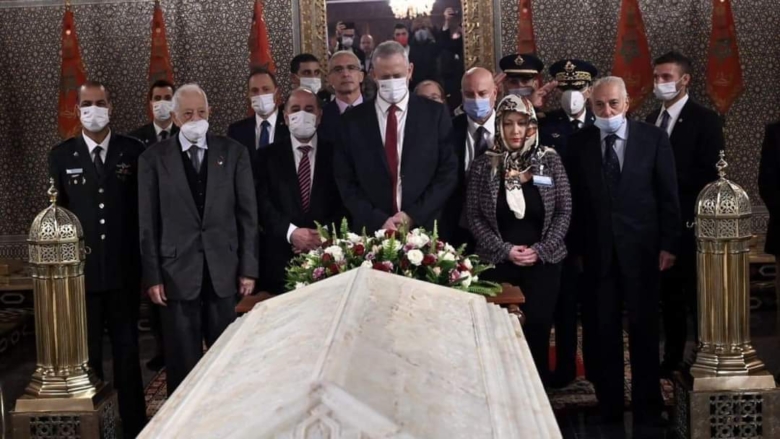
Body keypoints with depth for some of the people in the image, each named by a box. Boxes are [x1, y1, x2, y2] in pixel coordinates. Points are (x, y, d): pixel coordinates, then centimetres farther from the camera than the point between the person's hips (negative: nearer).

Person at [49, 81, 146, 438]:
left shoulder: (134, 151, 1)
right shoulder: (61, 156, 3)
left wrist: (145, 258, -1)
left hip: (125, 269, 0)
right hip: (80, 269, 0)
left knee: (127, 350, 9)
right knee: (86, 353, 7)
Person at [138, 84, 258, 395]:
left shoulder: (233, 153, 4)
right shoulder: (153, 158, 1)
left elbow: (247, 214, 4)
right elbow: (148, 223, 0)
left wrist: (248, 267, 0)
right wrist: (152, 276, -4)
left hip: (224, 270, 1)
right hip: (177, 272, -1)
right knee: (183, 361, 5)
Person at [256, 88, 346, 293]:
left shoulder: (335, 154, 9)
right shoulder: (268, 156, 9)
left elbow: (346, 203, 3)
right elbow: (262, 204, -1)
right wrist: (291, 232, -16)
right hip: (282, 259, 0)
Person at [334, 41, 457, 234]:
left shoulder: (435, 113, 1)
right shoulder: (352, 120, 2)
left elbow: (448, 173, -1)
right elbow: (346, 182, 1)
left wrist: (413, 215, -10)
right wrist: (378, 220, -11)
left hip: (424, 227, 0)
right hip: (370, 230, 0)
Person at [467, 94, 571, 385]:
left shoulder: (549, 160, 0)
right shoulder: (483, 165, -1)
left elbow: (564, 211, 1)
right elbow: (474, 216, -1)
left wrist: (541, 249, -10)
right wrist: (505, 250, -11)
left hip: (542, 263, 0)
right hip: (497, 263, 0)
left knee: (537, 334, -1)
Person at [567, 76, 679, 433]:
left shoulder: (653, 138, -1)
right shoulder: (579, 142, 2)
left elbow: (668, 196, 0)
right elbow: (575, 199, 3)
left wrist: (668, 245, -4)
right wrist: (577, 248, 0)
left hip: (641, 249, -1)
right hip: (597, 251, 1)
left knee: (644, 331, 7)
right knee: (604, 333, 6)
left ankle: (647, 411, 18)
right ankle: (610, 409, 16)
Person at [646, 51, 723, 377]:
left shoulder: (705, 120, -7)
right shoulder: (652, 120, 12)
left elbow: (711, 174, -12)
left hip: (690, 222, -6)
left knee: (697, 294, 1)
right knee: (668, 293, 12)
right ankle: (672, 358, 21)